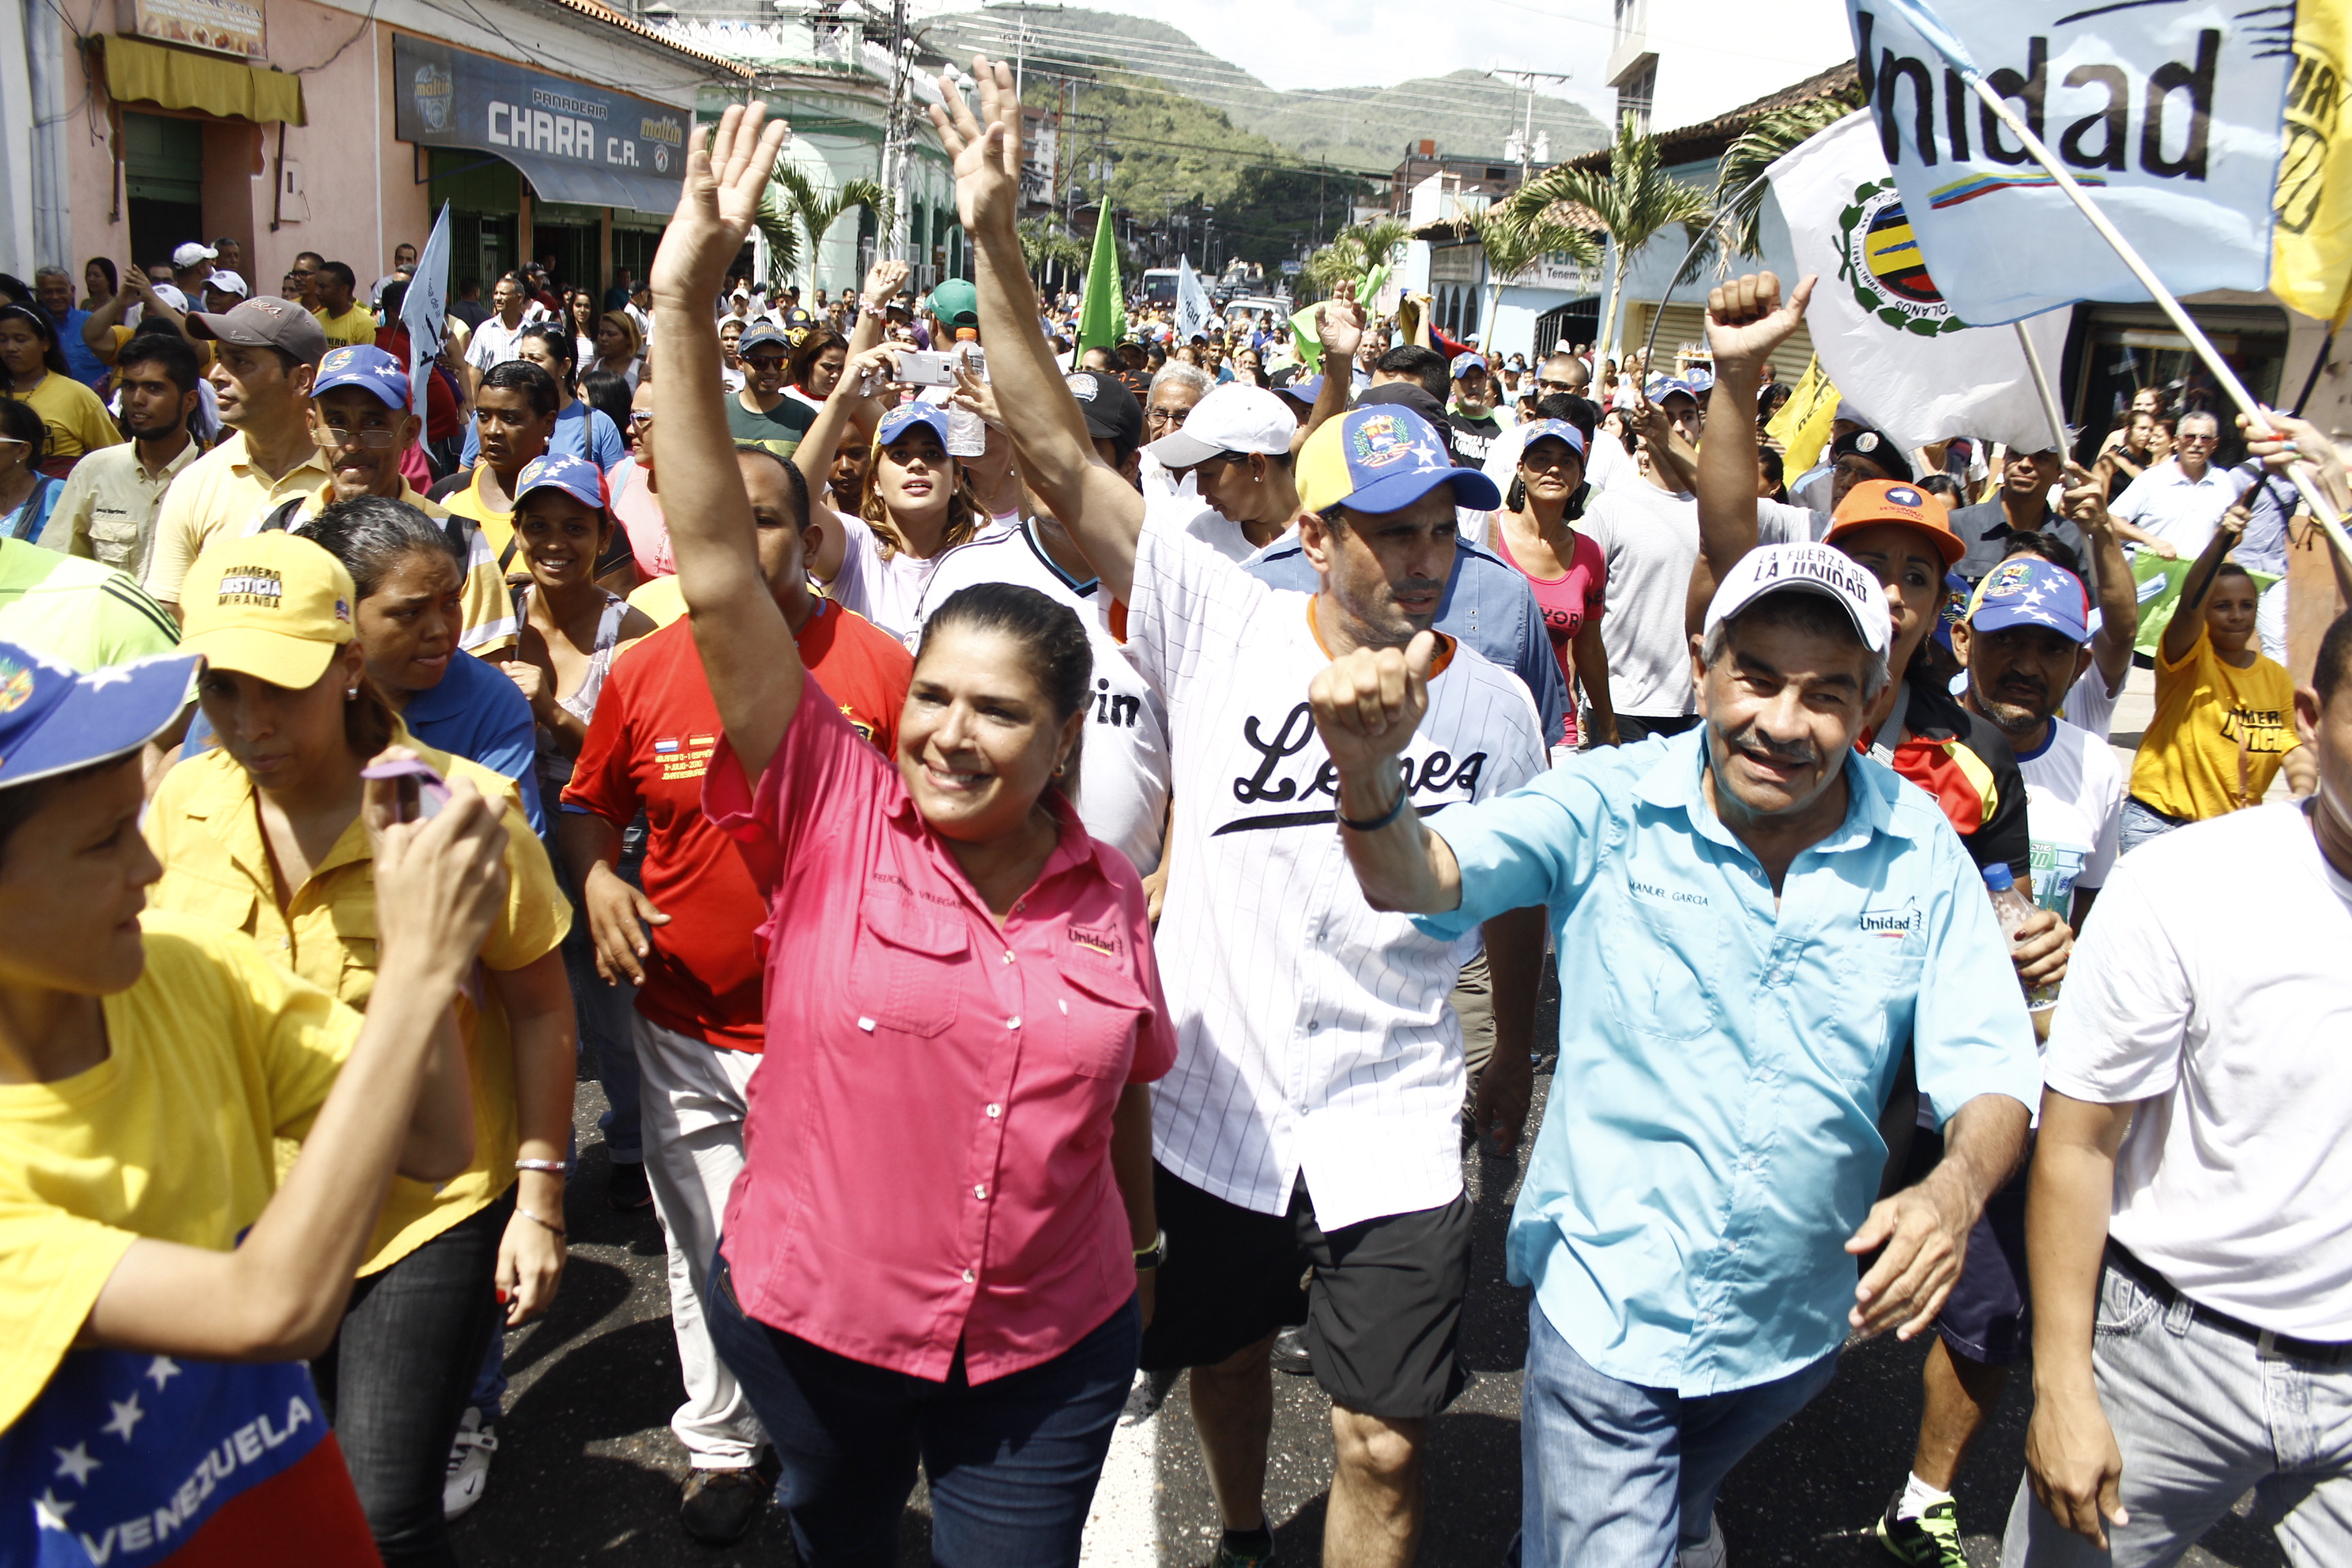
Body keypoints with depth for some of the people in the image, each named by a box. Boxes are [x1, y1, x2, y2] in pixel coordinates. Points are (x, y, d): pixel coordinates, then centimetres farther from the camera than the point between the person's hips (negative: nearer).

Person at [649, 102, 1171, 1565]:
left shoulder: (1108, 890, -7)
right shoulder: (832, 813, -14)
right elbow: (719, 571, -23)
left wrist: (1139, 1255, 17)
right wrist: (687, 308, -29)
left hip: (1052, 1348, 0)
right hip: (810, 1323, 0)